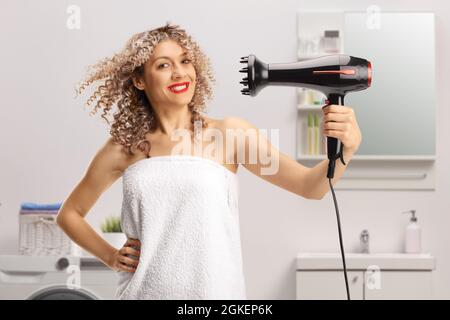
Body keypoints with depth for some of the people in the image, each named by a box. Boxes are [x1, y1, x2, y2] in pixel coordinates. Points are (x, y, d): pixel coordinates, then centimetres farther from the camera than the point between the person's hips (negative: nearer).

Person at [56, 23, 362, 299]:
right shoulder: (124, 148, 1)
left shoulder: (229, 133, -4)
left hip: (215, 291, -1)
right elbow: (70, 214, 15)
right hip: (143, 291, 1)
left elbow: (309, 186, -11)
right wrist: (110, 256, 2)